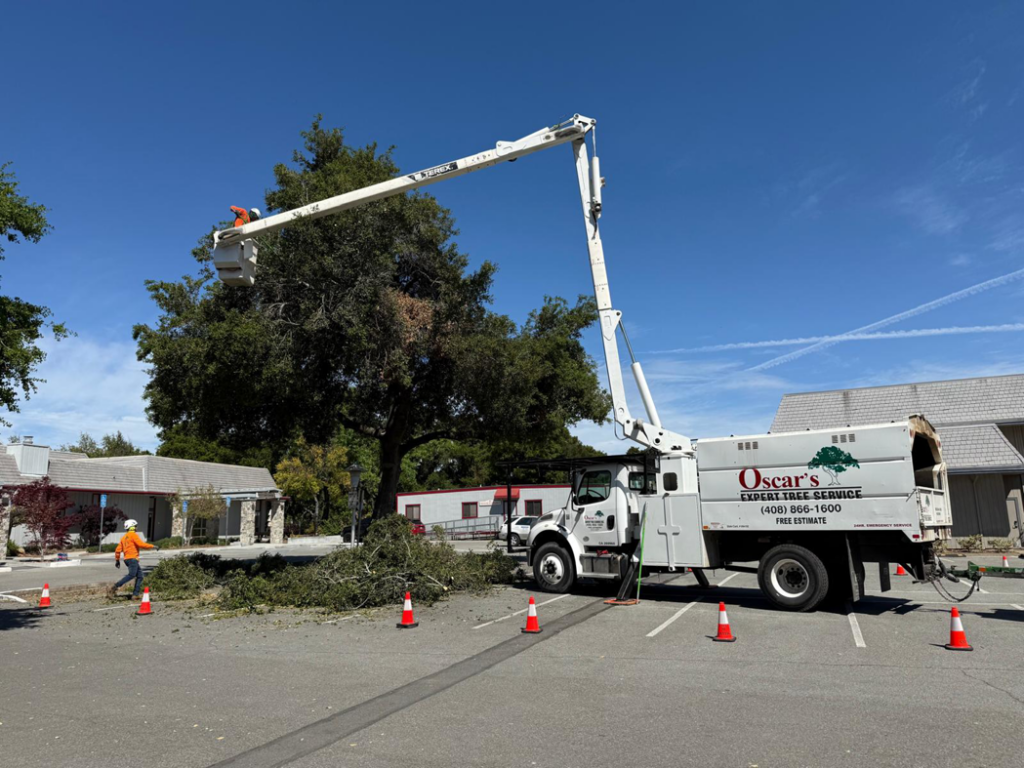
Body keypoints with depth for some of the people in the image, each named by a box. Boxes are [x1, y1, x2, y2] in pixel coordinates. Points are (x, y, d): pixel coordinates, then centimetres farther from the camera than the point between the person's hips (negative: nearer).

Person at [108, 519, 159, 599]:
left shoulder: (124, 537, 22)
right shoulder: (133, 535, -4)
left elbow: (118, 550, 20)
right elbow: (141, 544, -15)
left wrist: (117, 560, 27)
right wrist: (153, 546, -8)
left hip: (127, 559, 9)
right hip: (132, 558, -9)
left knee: (139, 576, 6)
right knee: (131, 575, -20)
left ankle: (135, 595, -1)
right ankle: (114, 588, -24)